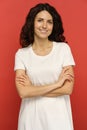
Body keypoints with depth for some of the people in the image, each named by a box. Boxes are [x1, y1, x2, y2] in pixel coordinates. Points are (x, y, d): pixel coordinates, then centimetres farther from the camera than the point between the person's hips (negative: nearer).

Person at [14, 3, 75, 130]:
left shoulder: (63, 48, -4)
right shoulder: (21, 53, -3)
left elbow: (68, 89, -10)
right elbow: (23, 92, -13)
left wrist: (32, 89, -11)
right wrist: (56, 84, -14)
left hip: (58, 114, 0)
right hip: (31, 115, 1)